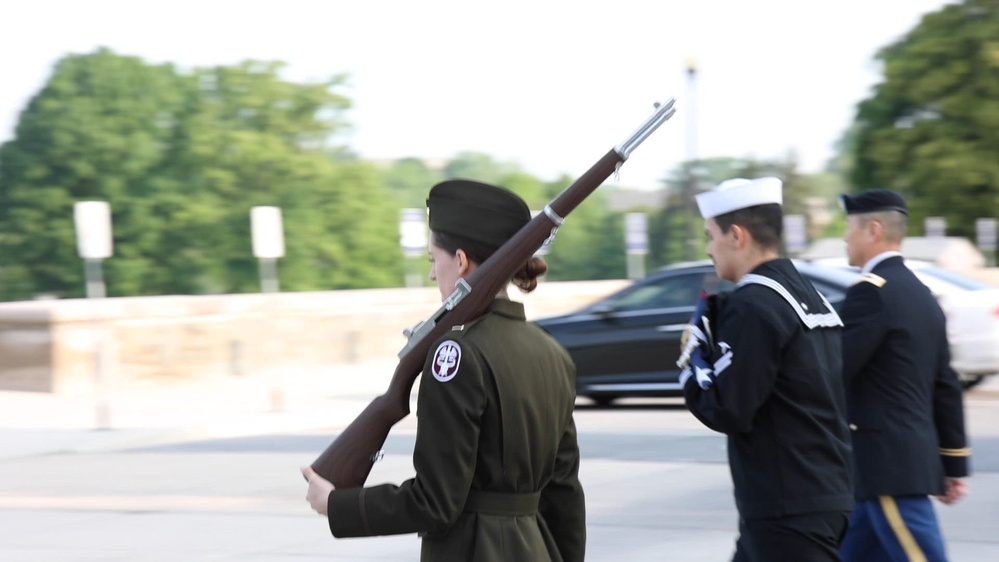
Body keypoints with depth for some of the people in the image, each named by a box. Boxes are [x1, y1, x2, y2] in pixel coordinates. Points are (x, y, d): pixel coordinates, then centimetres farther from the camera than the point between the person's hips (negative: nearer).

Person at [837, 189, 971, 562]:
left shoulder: (872, 291, -13)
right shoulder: (920, 295, 15)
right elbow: (946, 387, 17)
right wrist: (954, 463, 20)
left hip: (888, 462, -10)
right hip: (909, 458, 10)